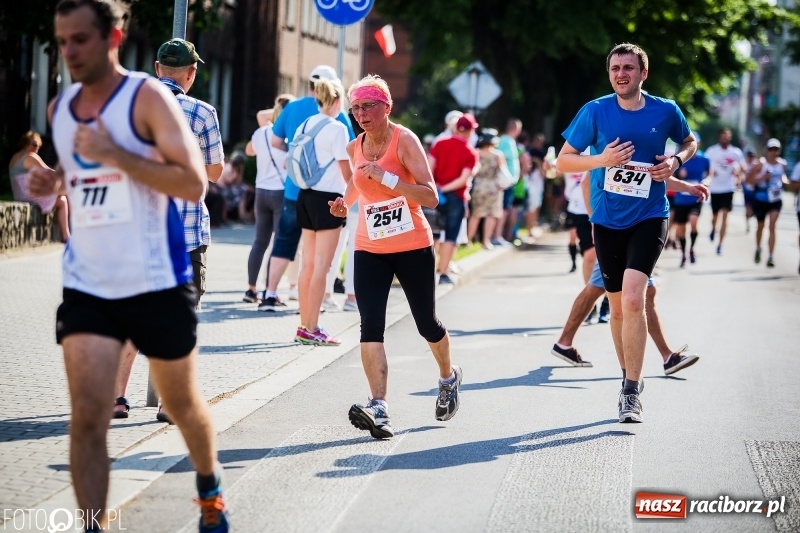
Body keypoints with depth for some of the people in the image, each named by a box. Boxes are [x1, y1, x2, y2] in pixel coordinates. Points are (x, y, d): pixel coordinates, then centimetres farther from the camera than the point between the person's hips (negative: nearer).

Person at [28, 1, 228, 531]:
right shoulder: (59, 108, 7)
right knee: (87, 417, -10)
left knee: (183, 404, 16)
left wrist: (114, 154, -24)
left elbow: (194, 182, -19)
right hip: (87, 286, 4)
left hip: (156, 284, -4)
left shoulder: (148, 97, -12)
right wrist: (53, 181, 1)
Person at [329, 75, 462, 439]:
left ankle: (448, 378, 42)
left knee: (426, 323, 11)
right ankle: (379, 409, -24)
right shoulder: (355, 148, 5)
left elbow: (430, 197, -20)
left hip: (413, 248, -4)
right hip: (369, 250, 4)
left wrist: (386, 177, -28)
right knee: (370, 325, -15)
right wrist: (345, 202, 8)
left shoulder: (405, 140, -12)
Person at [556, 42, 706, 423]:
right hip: (607, 221, 2)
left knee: (633, 299, -20)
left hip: (648, 219, -2)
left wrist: (676, 160, -6)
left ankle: (631, 392, -14)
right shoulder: (595, 112, -5)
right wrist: (602, 160, -18)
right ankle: (628, 377, 32)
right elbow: (563, 161, -1)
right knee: (618, 306, 12)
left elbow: (689, 142, 17)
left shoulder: (666, 111, -3)